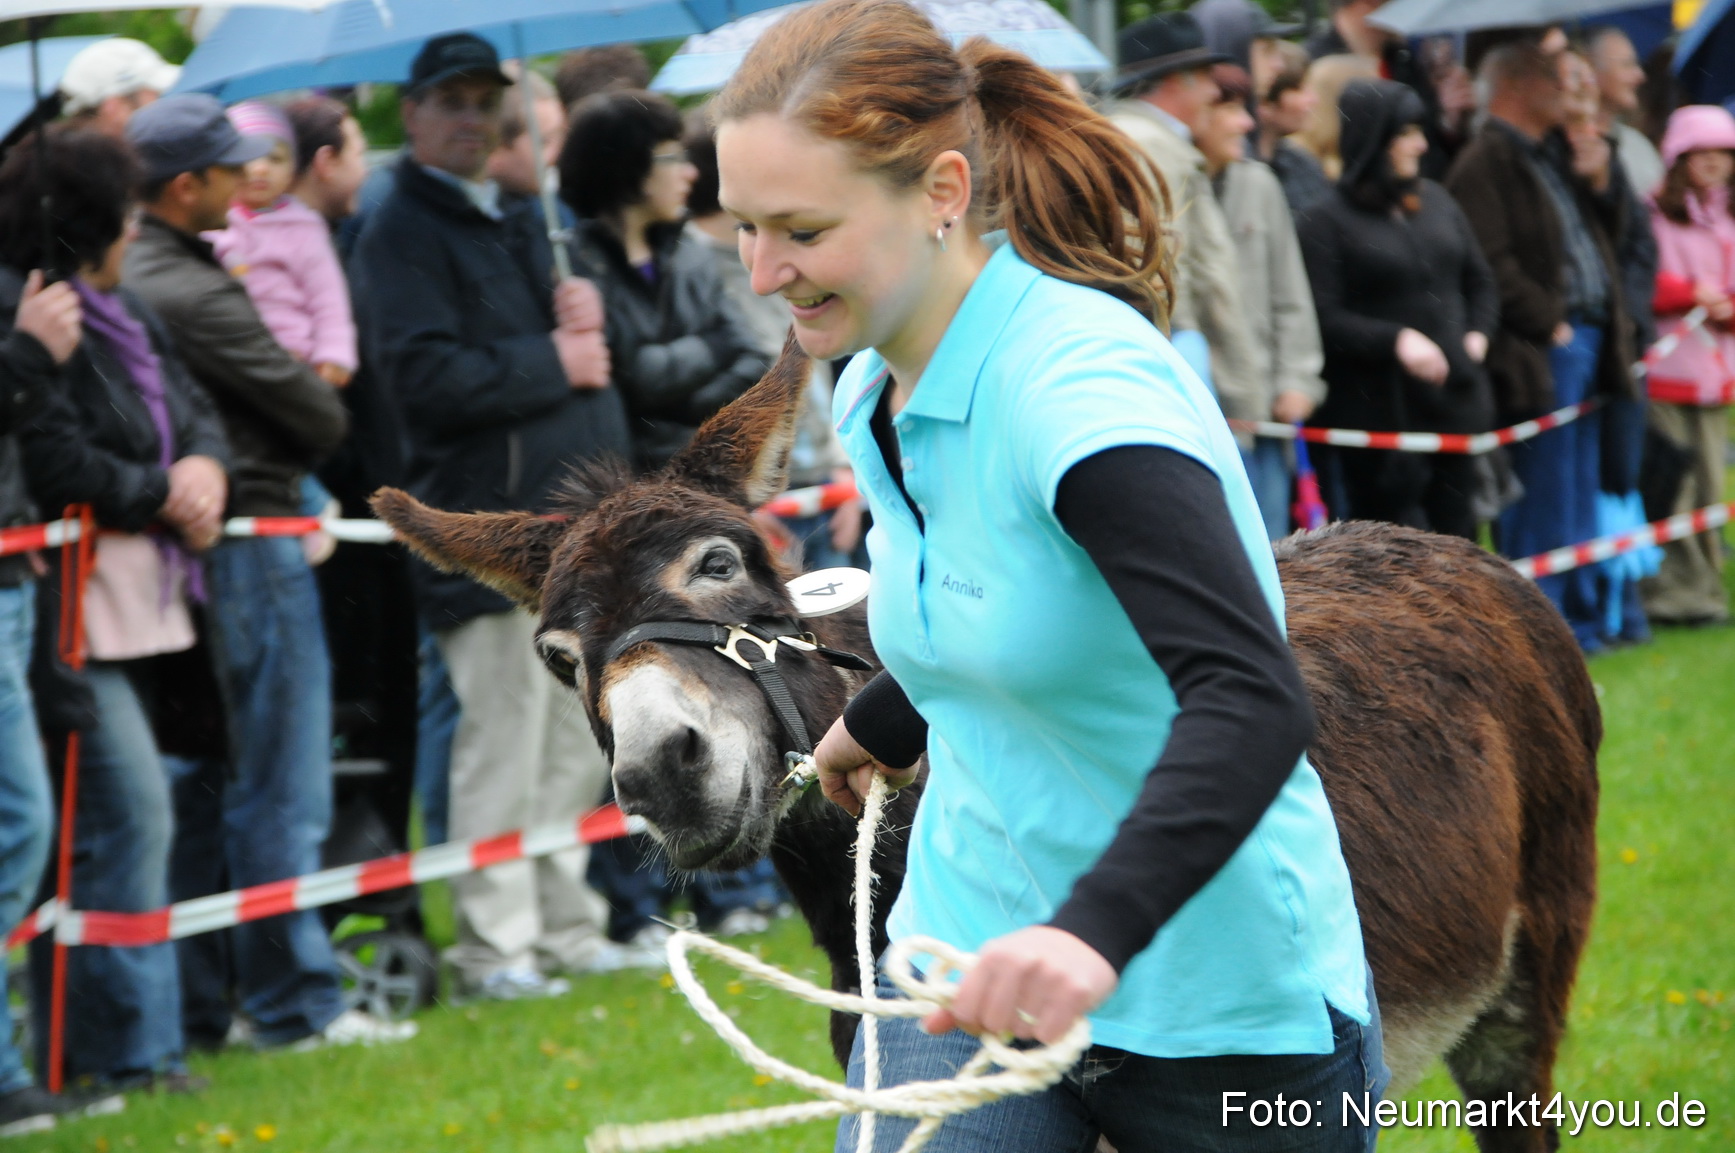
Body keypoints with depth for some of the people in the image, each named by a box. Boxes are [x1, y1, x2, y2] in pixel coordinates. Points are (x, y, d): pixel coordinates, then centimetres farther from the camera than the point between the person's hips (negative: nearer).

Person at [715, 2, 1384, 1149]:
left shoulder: (1082, 382, -23)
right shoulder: (868, 397, 3)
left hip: (1219, 1010, -6)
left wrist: (1097, 930, -50)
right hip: (979, 964, 6)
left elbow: (1253, 699, -36)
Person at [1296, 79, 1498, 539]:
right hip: (1378, 411, -6)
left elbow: (1480, 280, 21)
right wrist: (1396, 339, -23)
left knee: (1457, 531, 11)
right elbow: (1325, 319, -15)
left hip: (1453, 396, 6)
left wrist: (1477, 335, 5)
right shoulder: (1327, 221, -7)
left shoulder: (1435, 201, 12)